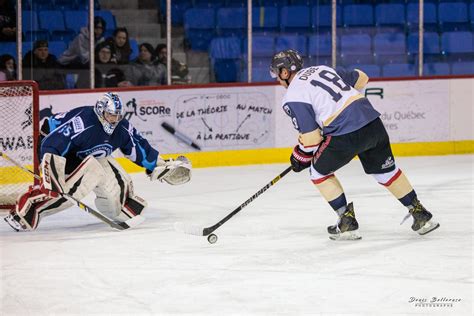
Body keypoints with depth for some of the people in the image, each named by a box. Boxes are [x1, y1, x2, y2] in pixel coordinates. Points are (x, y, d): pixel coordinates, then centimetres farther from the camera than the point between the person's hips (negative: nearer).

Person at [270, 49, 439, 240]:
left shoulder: (293, 97, -1)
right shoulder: (323, 69, 20)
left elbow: (311, 137, -4)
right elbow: (361, 78, 28)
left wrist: (300, 156, 14)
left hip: (346, 135, -7)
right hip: (373, 122, 7)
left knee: (319, 171, 16)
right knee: (385, 171, 25)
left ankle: (347, 222, 12)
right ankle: (420, 215, 28)